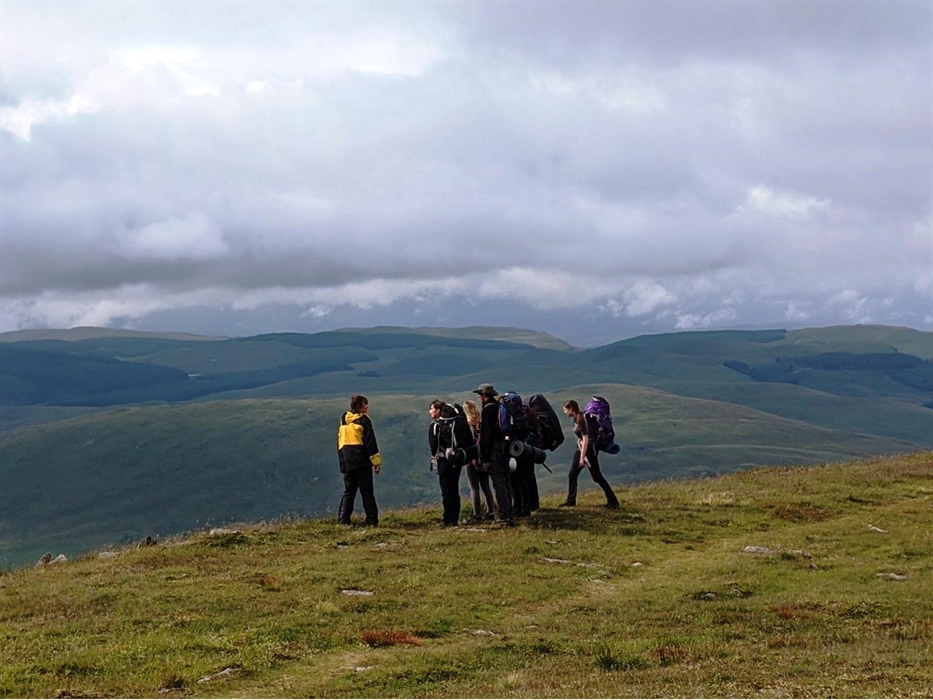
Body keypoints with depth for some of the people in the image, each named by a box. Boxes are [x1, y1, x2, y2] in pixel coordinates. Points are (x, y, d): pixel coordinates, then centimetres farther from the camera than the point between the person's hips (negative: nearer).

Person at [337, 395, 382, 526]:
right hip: (361, 461, -5)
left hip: (346, 462, 5)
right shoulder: (363, 420, -5)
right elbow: (370, 442, -10)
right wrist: (376, 461, -8)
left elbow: (339, 443, 19)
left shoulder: (343, 421, 15)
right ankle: (372, 520, -4)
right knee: (367, 492, -1)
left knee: (348, 492, 9)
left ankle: (343, 520, 1)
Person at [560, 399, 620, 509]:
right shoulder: (576, 419, 8)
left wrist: (582, 457, -22)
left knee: (597, 476, -6)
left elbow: (585, 439, -22)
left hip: (589, 449, -9)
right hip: (580, 449, 9)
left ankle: (613, 501, -1)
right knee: (572, 474, 10)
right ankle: (571, 500, 19)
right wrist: (581, 455, 19)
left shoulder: (582, 419, -19)